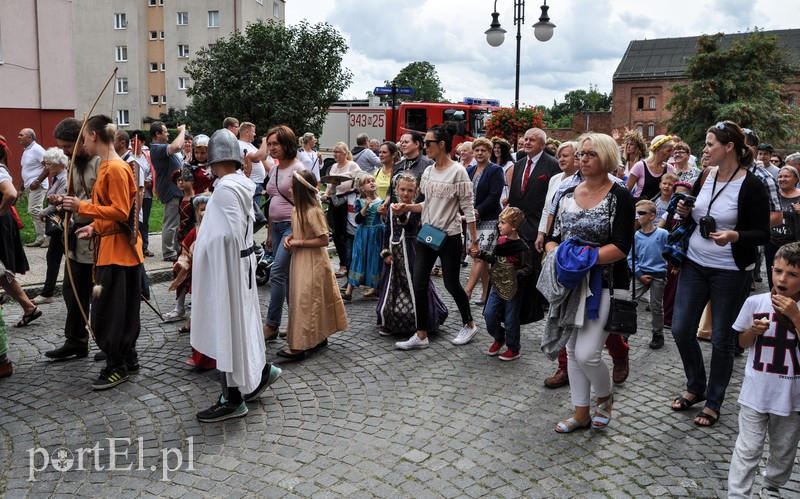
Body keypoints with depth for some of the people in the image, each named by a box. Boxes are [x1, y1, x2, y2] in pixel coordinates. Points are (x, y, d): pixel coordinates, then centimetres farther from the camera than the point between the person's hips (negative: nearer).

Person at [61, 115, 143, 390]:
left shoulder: (116, 168, -17)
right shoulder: (106, 166, 13)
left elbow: (120, 212, -21)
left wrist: (83, 207, -17)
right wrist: (95, 227, 6)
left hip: (117, 249, -10)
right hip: (109, 246, 10)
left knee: (106, 309, -3)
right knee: (123, 308, 16)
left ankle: (117, 367, 8)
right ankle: (129, 358, 26)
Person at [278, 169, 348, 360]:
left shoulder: (313, 212, -20)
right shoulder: (297, 209, 7)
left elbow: (324, 240, -20)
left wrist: (298, 242, -19)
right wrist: (289, 238, 0)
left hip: (312, 263, -9)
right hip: (300, 261, 9)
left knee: (305, 301, -6)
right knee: (315, 301, 15)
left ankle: (299, 347, -3)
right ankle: (320, 337, 27)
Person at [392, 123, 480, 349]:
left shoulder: (458, 172, -12)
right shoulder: (428, 171, 8)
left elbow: (467, 207, -11)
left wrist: (474, 238, -10)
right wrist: (406, 208, 1)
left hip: (449, 236, -6)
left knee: (451, 283, 6)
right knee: (419, 284, 3)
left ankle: (469, 325, 30)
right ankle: (421, 335, 12)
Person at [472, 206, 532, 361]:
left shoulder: (522, 248, -17)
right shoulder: (501, 241, 3)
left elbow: (528, 269, -17)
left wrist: (515, 276, -32)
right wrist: (480, 254, 6)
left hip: (513, 288, -6)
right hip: (497, 285, 6)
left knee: (510, 320, 5)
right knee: (489, 314, 6)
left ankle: (513, 349, 23)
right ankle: (499, 338, 31)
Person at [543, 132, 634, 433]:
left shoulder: (619, 198, -8)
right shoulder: (568, 196, 10)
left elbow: (621, 247, -17)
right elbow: (552, 237, 11)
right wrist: (556, 256, -10)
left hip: (604, 286, -6)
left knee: (586, 354, -10)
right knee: (573, 351, 11)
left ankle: (605, 398, 22)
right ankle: (581, 414, 27)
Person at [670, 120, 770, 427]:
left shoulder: (751, 187, -14)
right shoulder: (704, 178, 3)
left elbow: (763, 233, -12)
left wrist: (735, 236, -30)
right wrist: (685, 213, -7)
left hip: (731, 272, -6)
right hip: (695, 264, 6)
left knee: (721, 338, 6)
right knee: (681, 329, 8)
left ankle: (713, 402, 23)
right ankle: (696, 387, 31)